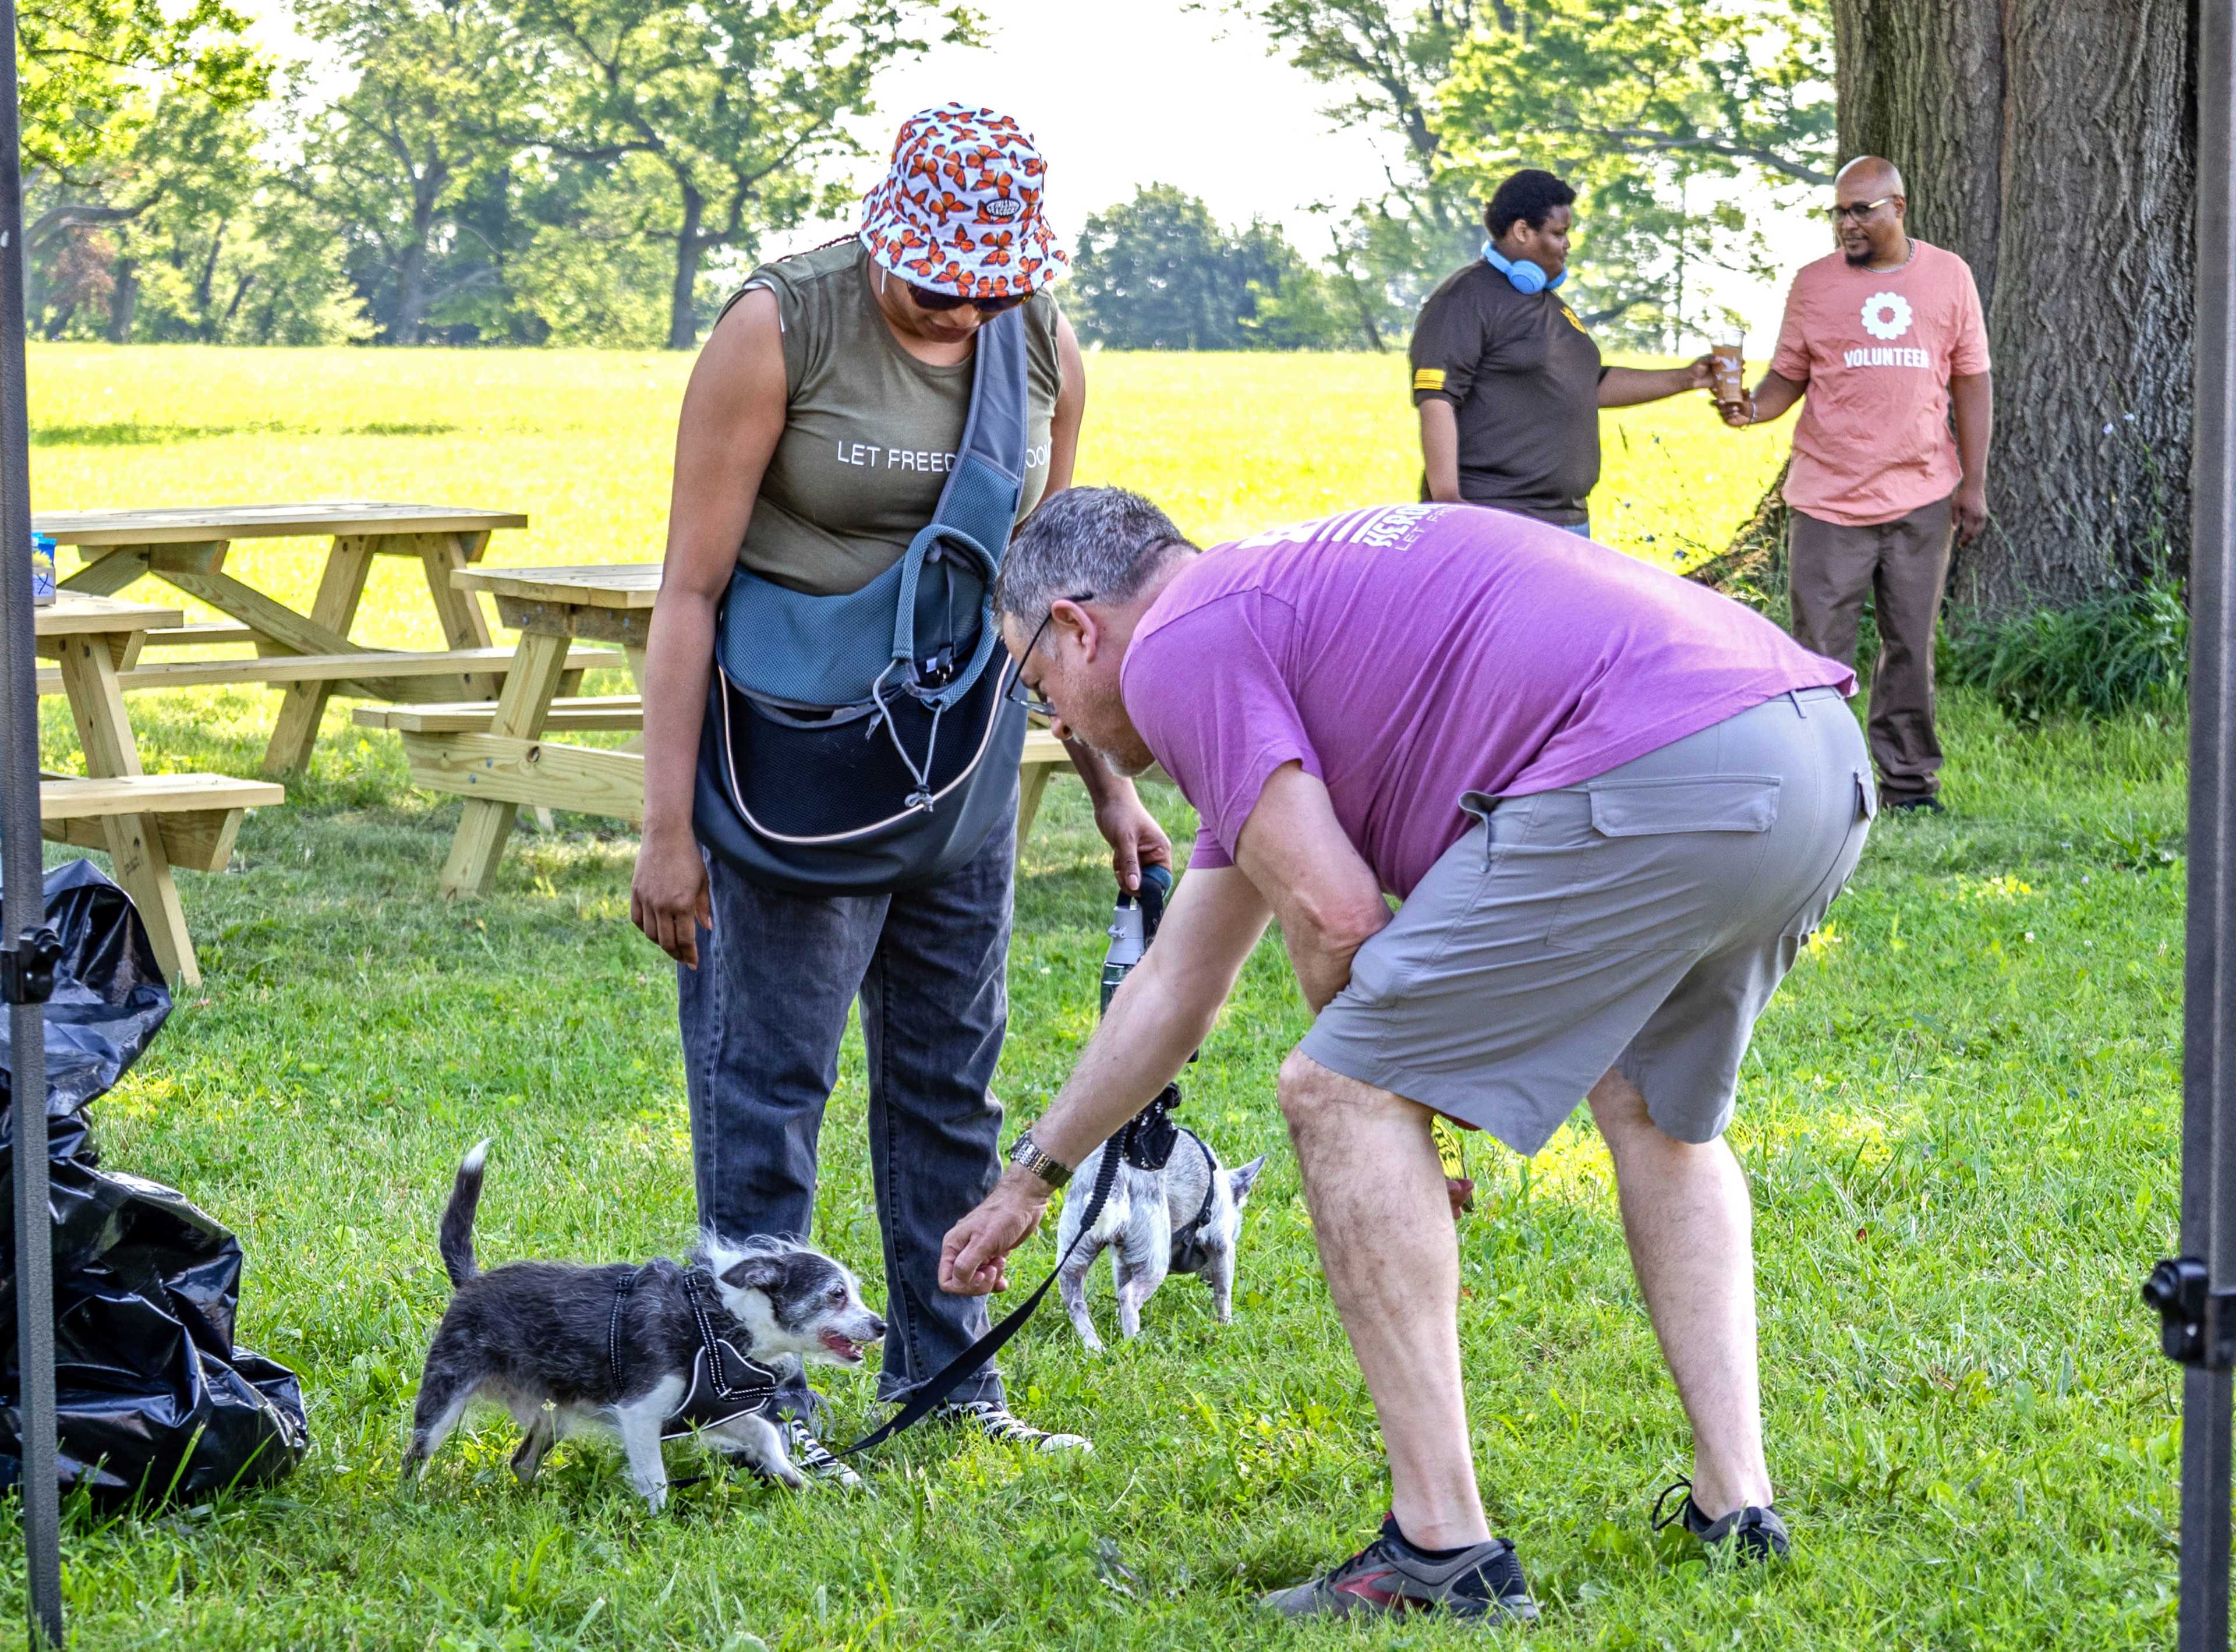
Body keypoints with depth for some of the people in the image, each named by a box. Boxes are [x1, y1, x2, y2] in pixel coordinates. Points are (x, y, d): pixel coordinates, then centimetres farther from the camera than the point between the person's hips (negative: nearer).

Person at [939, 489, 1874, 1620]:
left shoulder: (1175, 649, 5)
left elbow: (1335, 917, -5)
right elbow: (1180, 981, 43)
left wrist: (1392, 1085, 16)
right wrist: (1026, 1183, 51)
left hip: (1656, 778, -10)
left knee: (1340, 1096, 1)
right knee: (1652, 1103, 33)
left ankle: (1445, 1548, 0)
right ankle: (1736, 1505, 25)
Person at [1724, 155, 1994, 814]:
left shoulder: (1949, 276, 6)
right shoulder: (1814, 283, 4)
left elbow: (1971, 382, 9)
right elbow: (1789, 376, 7)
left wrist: (1973, 482, 5)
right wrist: (1753, 407, -16)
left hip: (1921, 498, 1)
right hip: (1830, 500, -1)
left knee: (1911, 647, 7)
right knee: (1819, 650, -3)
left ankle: (1908, 780, 15)